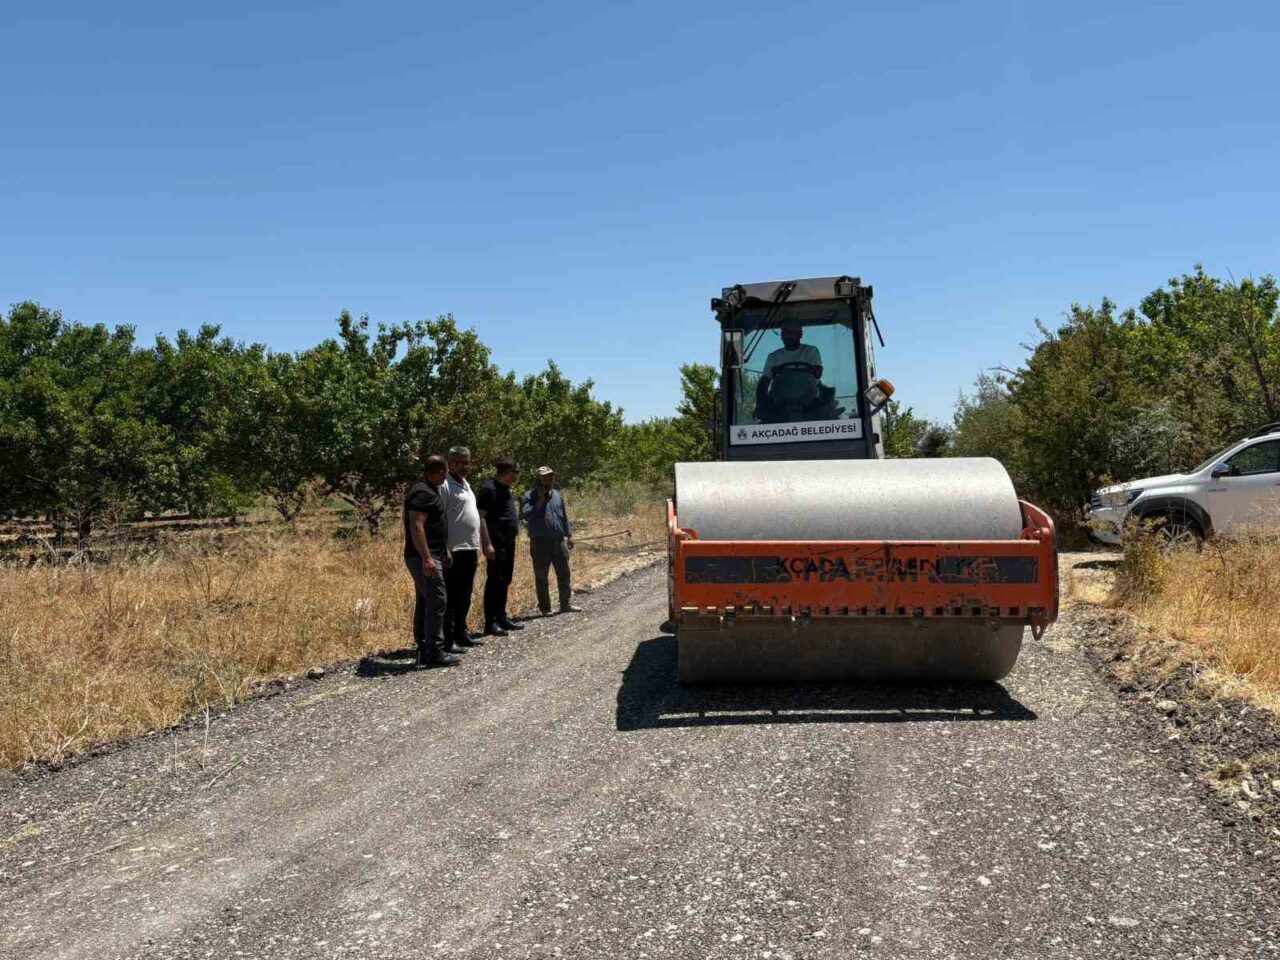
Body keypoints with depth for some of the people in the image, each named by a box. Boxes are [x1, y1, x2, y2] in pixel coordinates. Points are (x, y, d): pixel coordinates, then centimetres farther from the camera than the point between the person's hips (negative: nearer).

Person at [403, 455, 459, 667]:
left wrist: (443, 551, 28)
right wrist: (427, 558, -28)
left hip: (428, 556, 11)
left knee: (424, 603, 12)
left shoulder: (428, 490, 18)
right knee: (436, 602, -10)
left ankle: (423, 650, 17)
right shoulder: (423, 493, -15)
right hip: (425, 557, -11)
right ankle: (435, 652, -9)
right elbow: (416, 526, -24)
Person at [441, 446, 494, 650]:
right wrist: (445, 550, -23)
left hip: (471, 549, 9)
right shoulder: (445, 486, -11)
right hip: (455, 551, -9)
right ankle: (448, 639, 0)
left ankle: (461, 633, 24)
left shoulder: (466, 485, 18)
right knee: (451, 596, -4)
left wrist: (485, 544, 21)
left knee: (465, 595, 15)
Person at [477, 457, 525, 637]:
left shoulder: (505, 489, 15)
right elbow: (481, 517, -18)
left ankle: (501, 618, 23)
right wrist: (488, 544, -22)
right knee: (494, 581, -6)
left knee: (505, 581, 14)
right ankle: (490, 623, -1)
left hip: (508, 542, 9)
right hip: (497, 543, -9)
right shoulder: (489, 489, -14)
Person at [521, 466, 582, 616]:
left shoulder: (557, 495, 12)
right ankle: (545, 607, 13)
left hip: (558, 540, 5)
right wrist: (540, 500, -20)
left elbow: (564, 517, 19)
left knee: (564, 574, 10)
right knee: (541, 577, 3)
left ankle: (565, 604, 21)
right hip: (540, 542, -5)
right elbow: (526, 515, -21)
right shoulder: (529, 496, -6)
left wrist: (569, 534, 16)